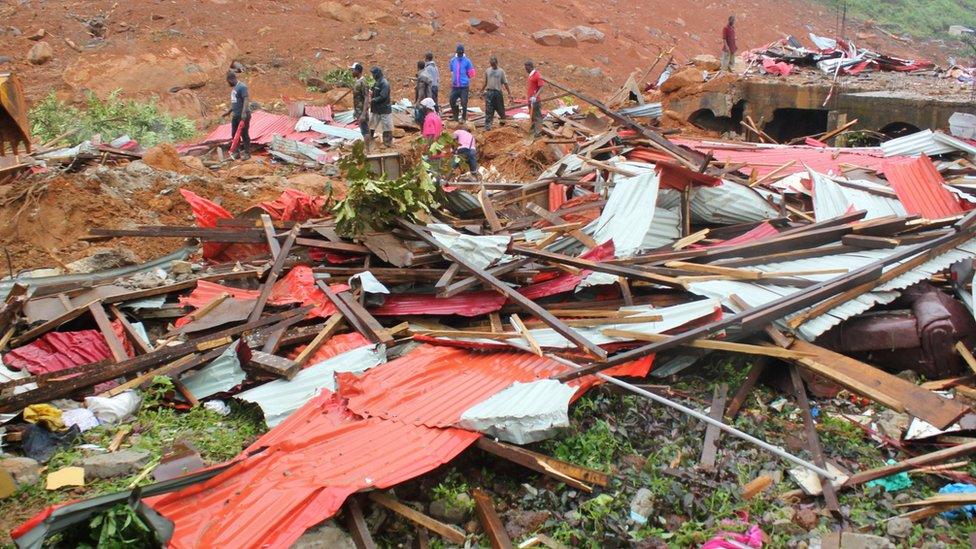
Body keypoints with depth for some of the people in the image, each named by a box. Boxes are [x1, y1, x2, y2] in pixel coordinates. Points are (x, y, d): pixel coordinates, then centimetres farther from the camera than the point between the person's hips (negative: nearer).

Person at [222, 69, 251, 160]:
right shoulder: (234, 88, 15)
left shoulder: (242, 87, -13)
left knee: (244, 134, -2)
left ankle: (247, 153, 6)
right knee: (234, 135, 10)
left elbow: (246, 99, -23)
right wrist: (228, 112, 25)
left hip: (243, 116, -9)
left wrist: (244, 112, -32)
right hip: (235, 115, 9)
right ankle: (236, 153, 18)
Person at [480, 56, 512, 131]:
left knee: (500, 109, 7)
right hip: (489, 92, 1)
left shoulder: (501, 71, 1)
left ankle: (502, 120, 33)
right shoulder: (487, 71, 8)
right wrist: (482, 91, 18)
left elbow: (505, 83, 0)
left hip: (498, 92, -1)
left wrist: (509, 94, -3)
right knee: (489, 110, -4)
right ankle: (487, 126, -3)